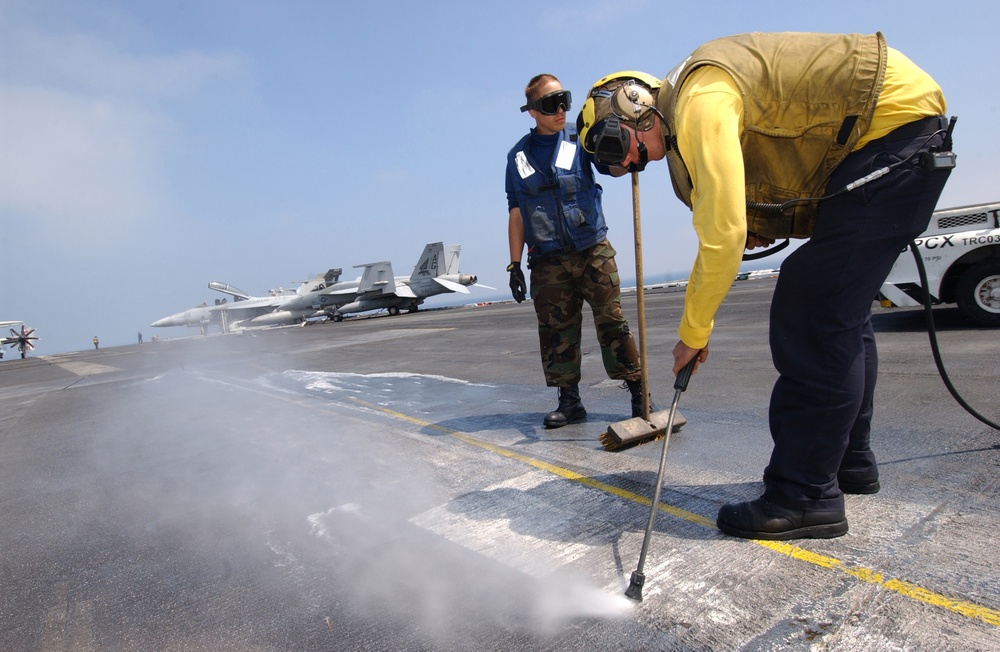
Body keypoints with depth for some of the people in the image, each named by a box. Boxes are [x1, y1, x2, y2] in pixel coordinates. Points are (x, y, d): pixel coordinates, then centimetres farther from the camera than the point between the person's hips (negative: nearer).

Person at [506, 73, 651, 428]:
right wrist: (515, 264, 4)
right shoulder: (518, 156, 9)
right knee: (556, 330, 4)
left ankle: (638, 394, 6)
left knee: (612, 321, -3)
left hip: (593, 251, -2)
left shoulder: (580, 138, 5)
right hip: (548, 261, 2)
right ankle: (570, 401, 16)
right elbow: (516, 213, 9)